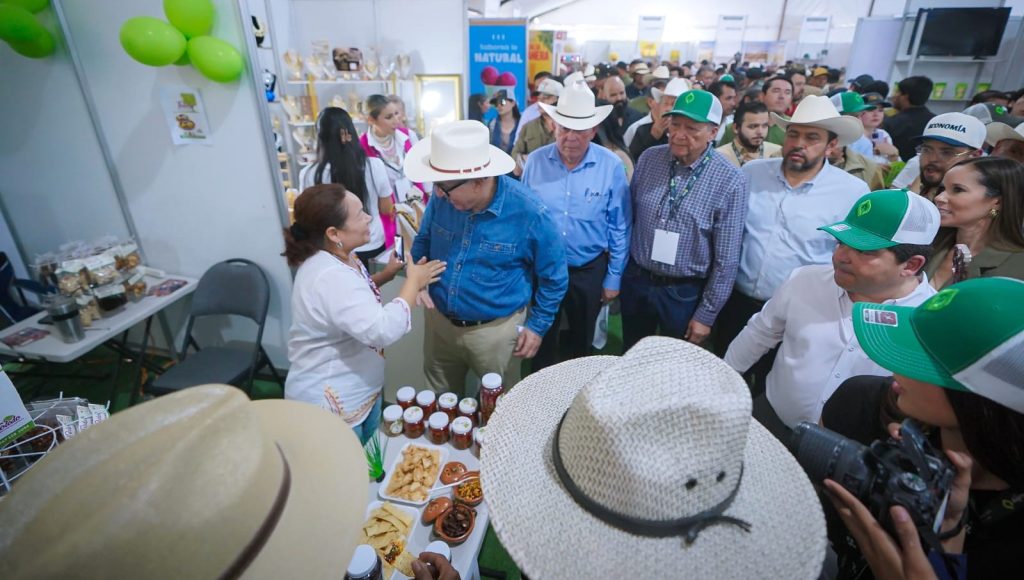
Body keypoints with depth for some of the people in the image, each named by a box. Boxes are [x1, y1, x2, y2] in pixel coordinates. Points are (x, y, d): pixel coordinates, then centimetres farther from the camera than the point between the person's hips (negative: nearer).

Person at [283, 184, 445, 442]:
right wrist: (413, 281, -25)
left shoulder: (340, 256, -1)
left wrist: (386, 275, 1)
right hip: (331, 405, -9)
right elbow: (382, 329, -38)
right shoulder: (331, 276, -32)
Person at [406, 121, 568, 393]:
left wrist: (537, 326, -4)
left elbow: (553, 277, -9)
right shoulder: (443, 198, -13)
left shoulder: (531, 213, -25)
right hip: (439, 321, 4)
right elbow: (423, 242, 8)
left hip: (495, 329, -4)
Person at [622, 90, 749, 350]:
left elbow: (726, 259, -11)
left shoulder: (730, 181, -16)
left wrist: (706, 315, -8)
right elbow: (628, 216, 4)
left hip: (685, 293, -3)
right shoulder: (648, 159, -6)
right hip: (635, 281, 3)